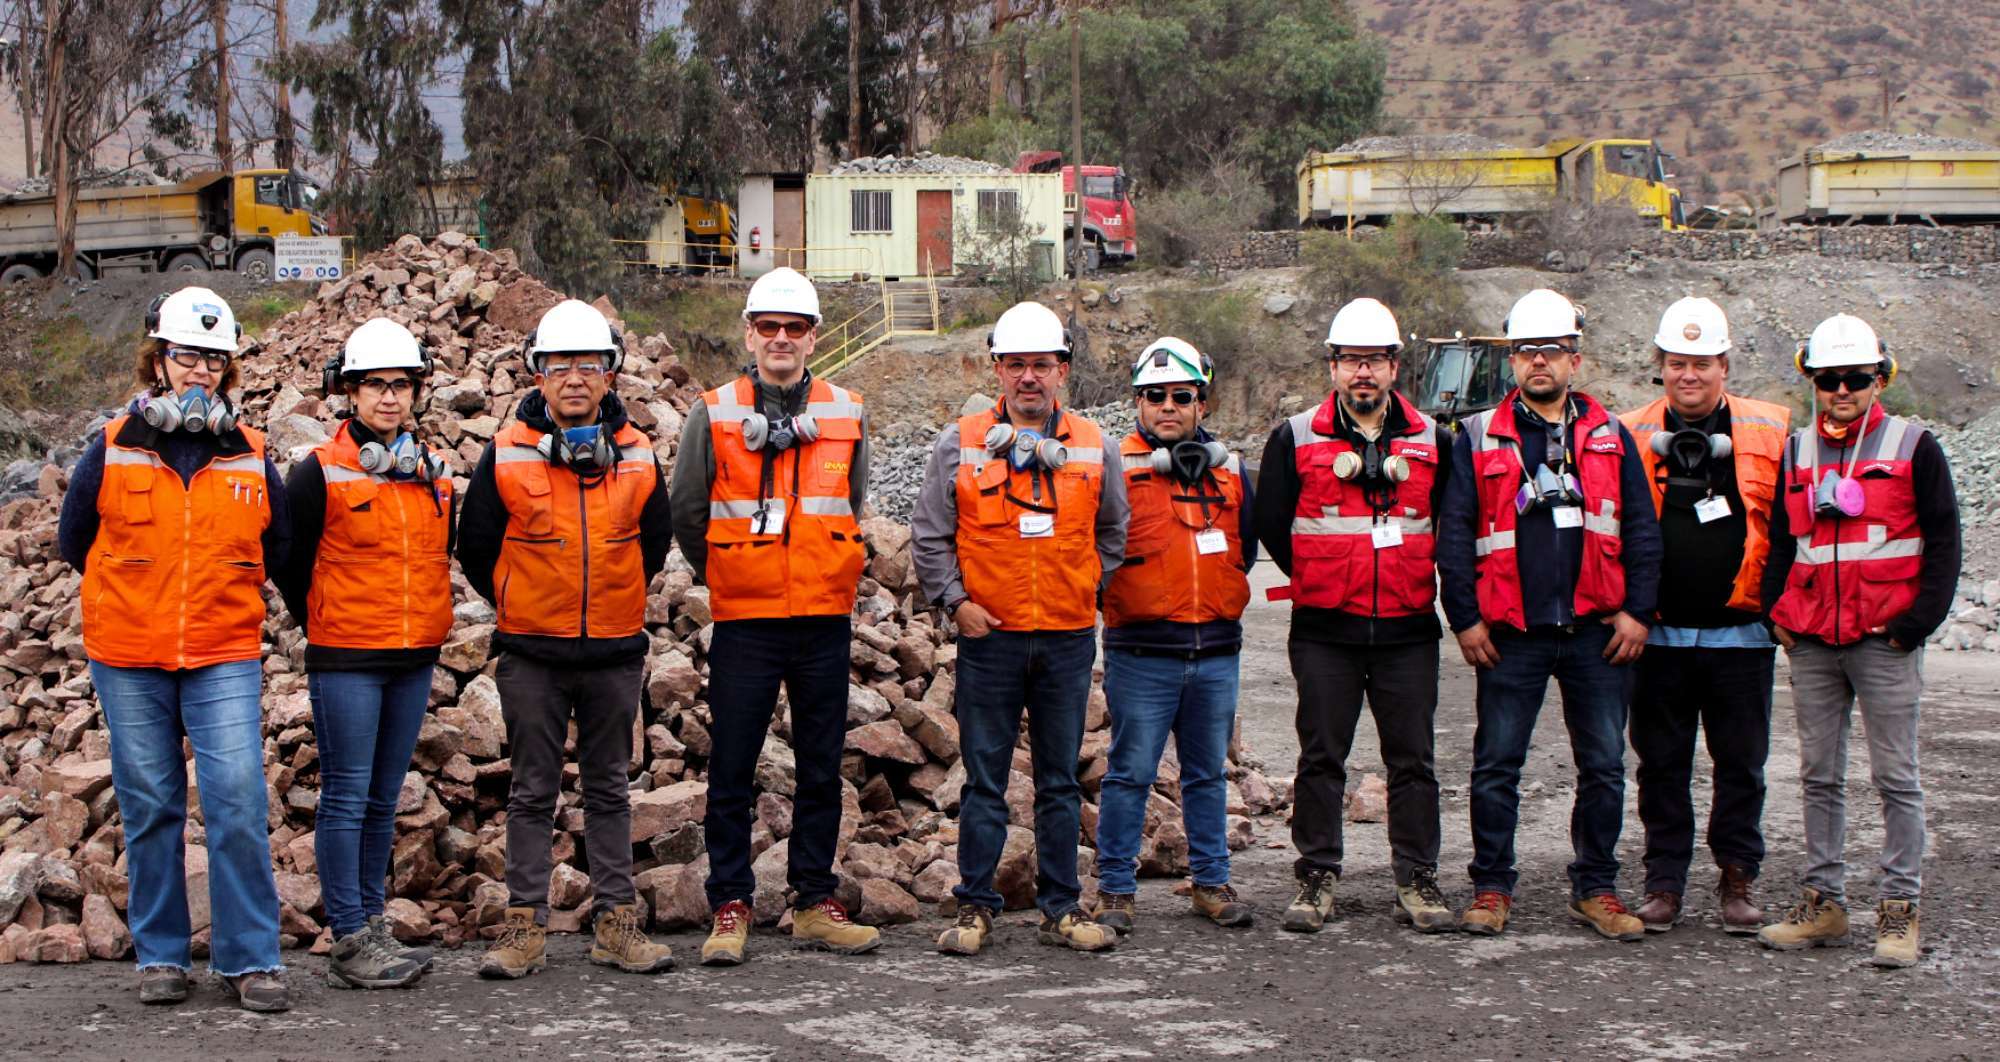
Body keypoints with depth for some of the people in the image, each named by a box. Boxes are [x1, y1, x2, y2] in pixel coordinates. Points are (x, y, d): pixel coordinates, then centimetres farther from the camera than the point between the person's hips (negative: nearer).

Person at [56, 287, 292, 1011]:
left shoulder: (251, 456, 5)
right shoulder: (114, 448, 2)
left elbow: (277, 548, 16)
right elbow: (74, 540, 13)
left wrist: (226, 596, 10)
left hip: (226, 660, 0)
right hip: (129, 662, 0)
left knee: (239, 803, -10)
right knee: (150, 808, 6)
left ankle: (251, 959, -2)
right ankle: (160, 957, 17)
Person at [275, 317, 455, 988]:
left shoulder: (436, 474, 9)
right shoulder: (321, 473, -6)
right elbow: (286, 558, 1)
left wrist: (424, 619, 14)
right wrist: (320, 622, 7)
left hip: (414, 659, 5)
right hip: (344, 661, -5)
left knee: (382, 799, 11)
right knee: (346, 797, -5)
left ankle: (370, 925, 19)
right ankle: (351, 944, -3)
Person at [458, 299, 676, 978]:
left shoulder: (638, 457, 2)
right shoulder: (506, 456, -5)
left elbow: (655, 542, 17)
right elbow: (474, 548, 5)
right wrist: (516, 606, 9)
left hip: (616, 651, 2)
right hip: (531, 654, -2)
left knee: (608, 789, 9)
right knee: (533, 792, 5)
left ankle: (617, 923, 14)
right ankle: (524, 926, 9)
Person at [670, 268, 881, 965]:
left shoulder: (846, 415, 5)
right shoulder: (714, 415, -1)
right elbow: (686, 514, 7)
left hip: (825, 621, 2)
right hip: (744, 622, -2)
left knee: (822, 768, 8)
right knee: (732, 771, 1)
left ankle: (814, 903, 18)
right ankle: (730, 909, 10)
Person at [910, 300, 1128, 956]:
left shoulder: (1091, 447, 6)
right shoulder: (960, 445, 1)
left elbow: (1112, 531, 18)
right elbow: (929, 535, 4)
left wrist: (1088, 588, 8)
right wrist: (955, 601, -4)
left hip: (1068, 639, 2)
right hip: (990, 637, -2)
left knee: (1060, 781, 8)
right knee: (985, 782, 3)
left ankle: (1063, 909, 15)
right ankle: (975, 908, 11)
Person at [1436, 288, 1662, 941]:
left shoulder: (1609, 436, 10)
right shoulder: (1480, 439, 5)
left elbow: (1641, 530, 9)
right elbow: (1454, 535, 3)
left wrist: (1637, 610, 0)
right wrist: (1465, 618, -4)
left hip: (1599, 634, 2)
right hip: (1510, 634, -1)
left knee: (1603, 766, 5)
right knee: (1496, 765, 2)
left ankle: (1595, 889, 16)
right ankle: (1491, 888, 13)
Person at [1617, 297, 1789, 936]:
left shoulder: (1769, 432, 2)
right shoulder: (1630, 436, 3)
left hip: (1741, 633, 0)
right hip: (1657, 635, 1)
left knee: (1741, 764, 7)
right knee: (1662, 765, 7)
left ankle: (1737, 881, 18)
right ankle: (1664, 882, 16)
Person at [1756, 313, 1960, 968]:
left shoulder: (1912, 448, 1)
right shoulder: (1796, 452, 13)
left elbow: (1942, 544, -1)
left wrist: (1917, 621, -9)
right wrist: (1777, 614, 5)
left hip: (1885, 642, -4)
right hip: (1812, 643, 4)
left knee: (1895, 777, -1)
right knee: (1819, 777, 9)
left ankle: (1899, 911, 4)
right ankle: (1823, 903, 17)